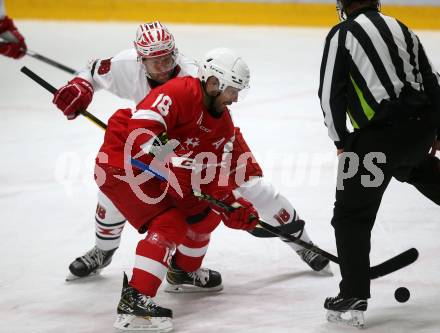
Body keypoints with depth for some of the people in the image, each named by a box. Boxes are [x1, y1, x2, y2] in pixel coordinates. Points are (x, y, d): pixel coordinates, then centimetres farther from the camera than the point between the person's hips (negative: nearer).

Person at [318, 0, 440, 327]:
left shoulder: (343, 34, -1)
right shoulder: (402, 29, 16)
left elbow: (330, 91, -5)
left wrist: (341, 140, 5)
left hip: (380, 134, -6)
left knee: (352, 215, 1)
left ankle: (354, 297, -5)